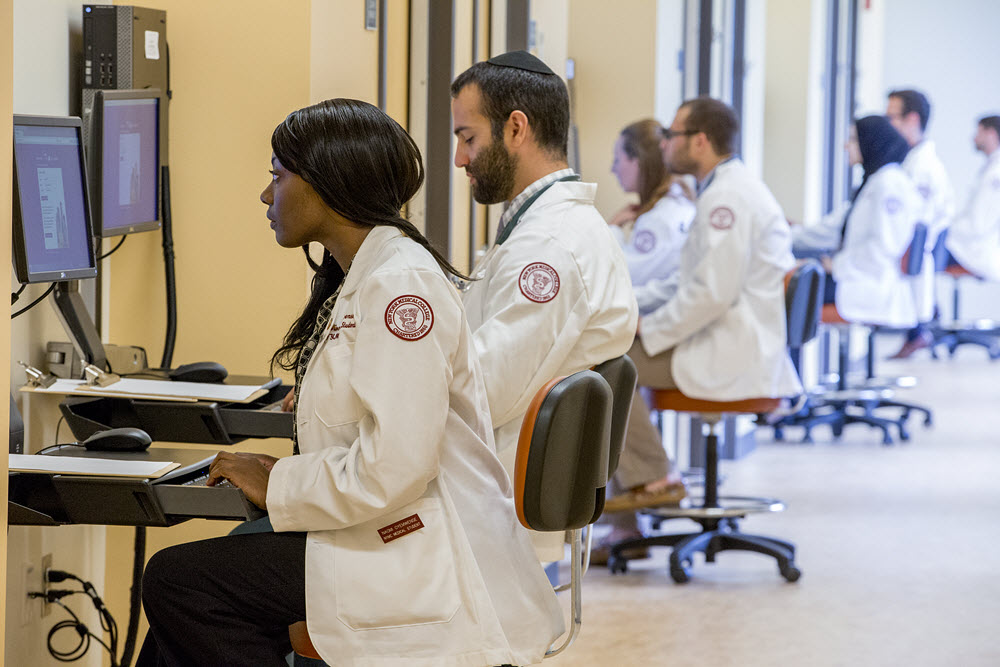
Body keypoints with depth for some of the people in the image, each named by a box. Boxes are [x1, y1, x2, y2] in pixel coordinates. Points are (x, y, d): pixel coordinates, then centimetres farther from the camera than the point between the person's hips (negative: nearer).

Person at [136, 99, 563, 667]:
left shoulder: (400, 284, -16)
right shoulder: (360, 280, 18)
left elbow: (393, 469, -24)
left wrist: (279, 486, -10)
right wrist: (284, 476, 7)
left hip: (431, 572, -10)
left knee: (176, 580, -14)